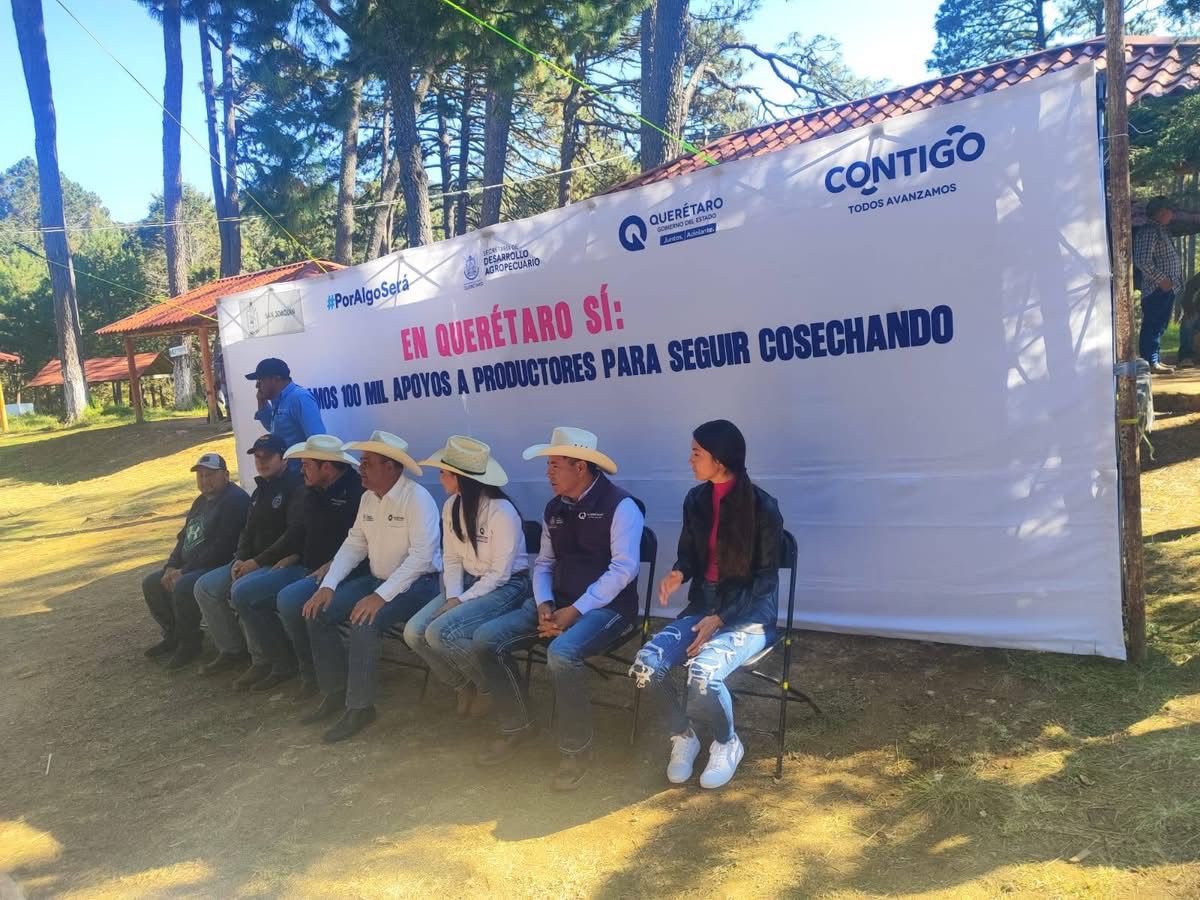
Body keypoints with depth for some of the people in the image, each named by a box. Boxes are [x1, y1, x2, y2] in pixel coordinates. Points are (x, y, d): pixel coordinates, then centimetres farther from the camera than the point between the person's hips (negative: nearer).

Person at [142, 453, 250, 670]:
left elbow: (222, 548, -24)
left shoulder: (234, 500, -17)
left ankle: (189, 643, -11)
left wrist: (184, 571, -21)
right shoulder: (201, 501, 16)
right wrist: (171, 567, 3)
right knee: (151, 583, 8)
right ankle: (173, 635, 19)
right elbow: (184, 537, 21)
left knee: (183, 587, -32)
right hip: (191, 568, 11)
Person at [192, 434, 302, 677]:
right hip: (253, 562, 10)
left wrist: (258, 562, -20)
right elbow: (248, 530, 21)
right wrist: (240, 559, 1)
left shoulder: (294, 486, -13)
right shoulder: (261, 490, 17)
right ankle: (232, 650, 7)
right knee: (205, 587, -1)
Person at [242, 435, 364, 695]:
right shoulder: (309, 492, 13)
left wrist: (332, 565, -23)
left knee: (289, 600, -33)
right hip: (304, 567, 10)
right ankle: (276, 663, 10)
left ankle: (313, 672, -11)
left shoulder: (357, 492, -15)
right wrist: (293, 555, 8)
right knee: (242, 592, 1)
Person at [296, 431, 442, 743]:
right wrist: (328, 585, -5)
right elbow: (354, 544, 9)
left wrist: (381, 596, -30)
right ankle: (336, 691, 11)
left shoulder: (417, 498, -19)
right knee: (319, 613, -4)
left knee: (364, 623, -30)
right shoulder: (368, 498, 7)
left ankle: (359, 707, -14)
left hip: (416, 584, -8)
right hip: (377, 579, 8)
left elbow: (421, 556, -25)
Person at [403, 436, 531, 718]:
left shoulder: (502, 512, -22)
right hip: (470, 582, 7)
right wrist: (452, 596, -12)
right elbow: (452, 559, 4)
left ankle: (492, 687, -1)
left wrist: (461, 602, -19)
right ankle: (464, 685, 11)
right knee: (414, 633, -12)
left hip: (506, 587, -7)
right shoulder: (451, 506, 1)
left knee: (439, 632, -26)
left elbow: (500, 574, -18)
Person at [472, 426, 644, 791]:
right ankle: (517, 726, 10)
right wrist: (544, 604, -6)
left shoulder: (620, 506, -12)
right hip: (559, 603, 7)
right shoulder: (554, 508, 11)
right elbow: (543, 563, 14)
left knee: (562, 652, -37)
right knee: (486, 640, -9)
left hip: (607, 607, -7)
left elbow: (623, 569, -18)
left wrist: (576, 610, -22)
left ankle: (575, 750, -14)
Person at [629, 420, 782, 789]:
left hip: (749, 615, -5)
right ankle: (683, 738, 8)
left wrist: (721, 619, -19)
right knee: (646, 665, -19)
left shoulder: (762, 507, -14)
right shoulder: (696, 500, 3)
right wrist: (678, 574, -10)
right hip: (703, 605, 6)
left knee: (702, 675, -32)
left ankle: (727, 745, 1)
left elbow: (765, 578, -11)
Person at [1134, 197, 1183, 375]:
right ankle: (1150, 362, -5)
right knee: (1152, 326, -7)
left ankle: (1154, 360, 19)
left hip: (1167, 289, 10)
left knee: (1159, 326, 13)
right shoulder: (1149, 232, -14)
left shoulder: (1161, 230, 19)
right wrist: (1161, 279, -20)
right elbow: (1142, 261, -24)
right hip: (1157, 289, -10)